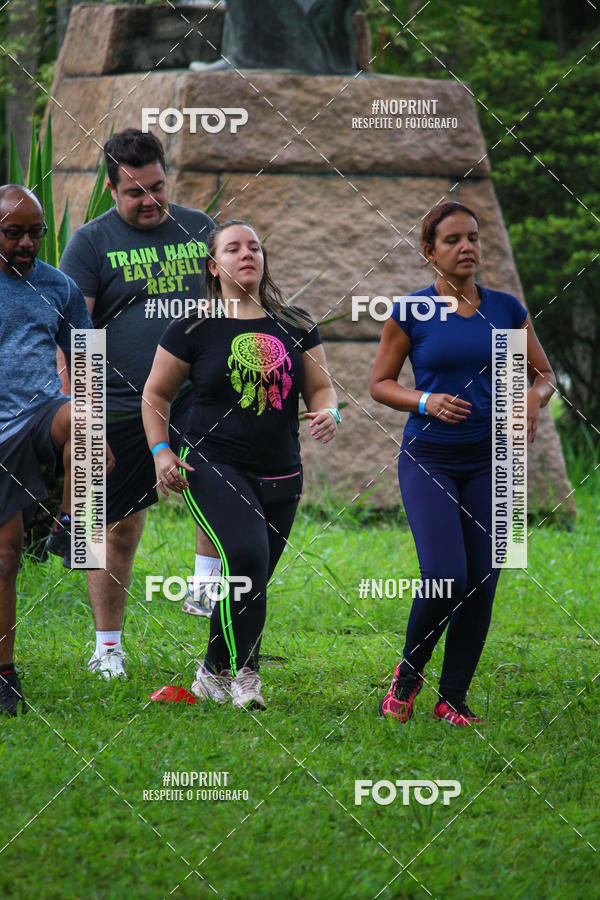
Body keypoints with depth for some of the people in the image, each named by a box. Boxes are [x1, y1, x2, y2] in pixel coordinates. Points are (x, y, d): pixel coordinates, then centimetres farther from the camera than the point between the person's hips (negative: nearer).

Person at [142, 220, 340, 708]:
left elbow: (320, 386, 12)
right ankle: (243, 672, -13)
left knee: (249, 579, 7)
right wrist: (161, 451, -4)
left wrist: (328, 412, -10)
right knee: (246, 557, -25)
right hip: (214, 466, -4)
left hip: (280, 476, 4)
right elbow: (156, 394, 8)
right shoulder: (193, 329, 0)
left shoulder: (295, 325, 7)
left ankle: (213, 673, 26)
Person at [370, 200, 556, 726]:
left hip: (488, 460, 3)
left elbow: (545, 375, 13)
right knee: (445, 577, -17)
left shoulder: (506, 309, 5)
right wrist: (425, 402, -15)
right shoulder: (410, 313, -3)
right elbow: (380, 384, 3)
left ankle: (454, 698, 12)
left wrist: (534, 398, -9)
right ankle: (409, 673, 9)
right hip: (429, 460, -3)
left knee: (482, 582, -1)